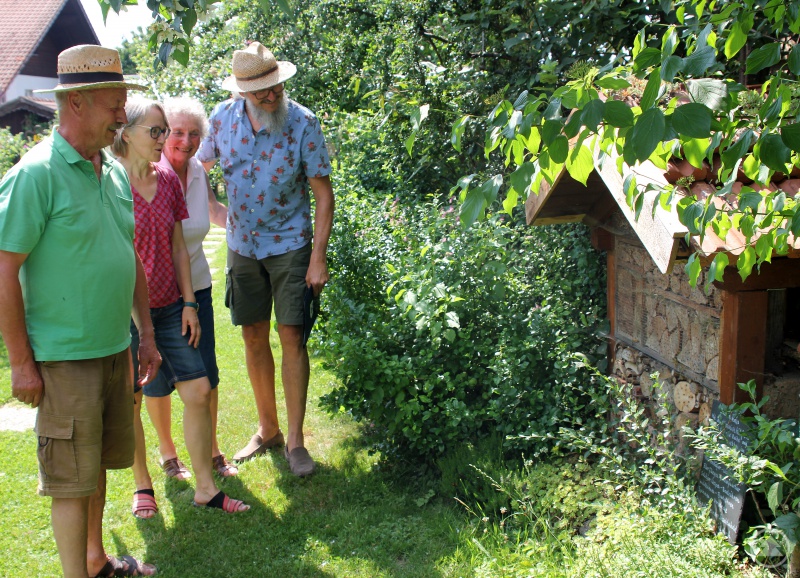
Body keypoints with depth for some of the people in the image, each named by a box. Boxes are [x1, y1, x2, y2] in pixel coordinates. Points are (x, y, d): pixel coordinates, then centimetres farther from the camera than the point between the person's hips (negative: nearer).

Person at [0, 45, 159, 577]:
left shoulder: (115, 173, 8)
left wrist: (146, 333, 16)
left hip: (116, 350, 8)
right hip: (65, 358, -8)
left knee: (98, 463, 20)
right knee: (72, 480, 3)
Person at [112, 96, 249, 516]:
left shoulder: (168, 180, 6)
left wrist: (188, 303, 6)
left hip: (170, 308, 5)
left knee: (199, 391, 2)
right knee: (129, 402, 8)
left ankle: (206, 488, 15)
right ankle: (142, 486, 28)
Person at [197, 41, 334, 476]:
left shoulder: (302, 123, -14)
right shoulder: (223, 117, -4)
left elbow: (323, 193, -10)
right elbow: (198, 168, 12)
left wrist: (318, 257, -14)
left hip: (289, 244, -4)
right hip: (242, 245, 4)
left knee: (291, 336, -5)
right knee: (253, 337, 10)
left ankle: (295, 441, 5)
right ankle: (267, 429, 25)